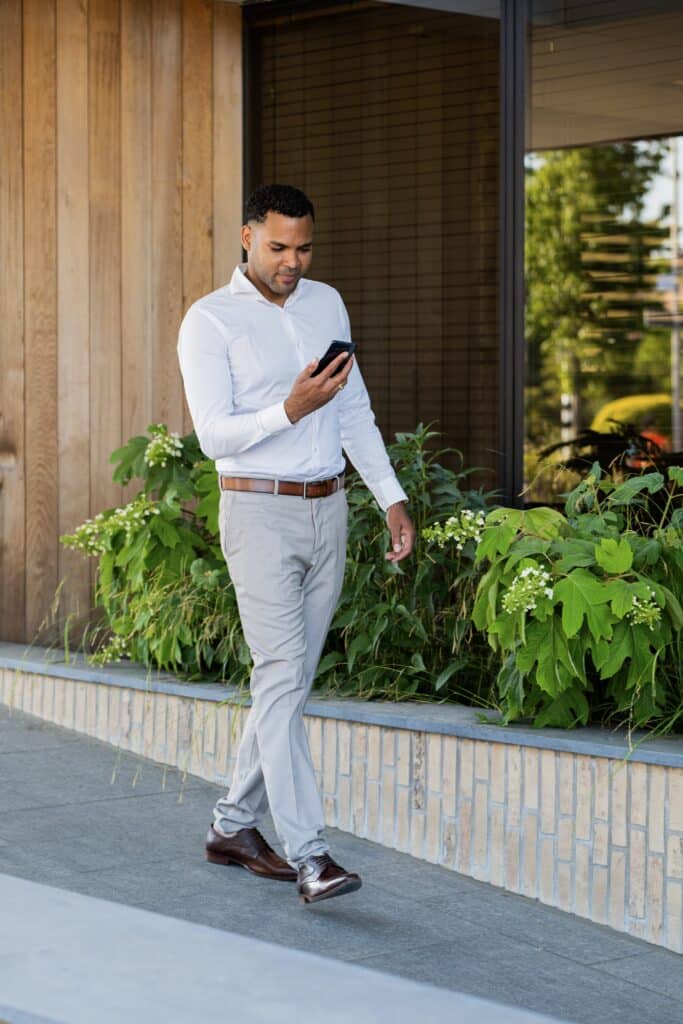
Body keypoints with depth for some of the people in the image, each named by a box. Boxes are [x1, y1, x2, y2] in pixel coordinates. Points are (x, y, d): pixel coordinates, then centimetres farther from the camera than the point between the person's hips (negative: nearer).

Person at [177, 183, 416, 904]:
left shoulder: (327, 304, 12)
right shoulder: (210, 322, -7)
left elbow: (355, 413, 16)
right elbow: (214, 435, -14)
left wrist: (392, 499, 11)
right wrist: (290, 410, -27)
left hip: (327, 511, 6)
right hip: (258, 513, -6)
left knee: (291, 678, 9)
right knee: (282, 677, -13)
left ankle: (234, 825, 21)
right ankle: (308, 854, -17)